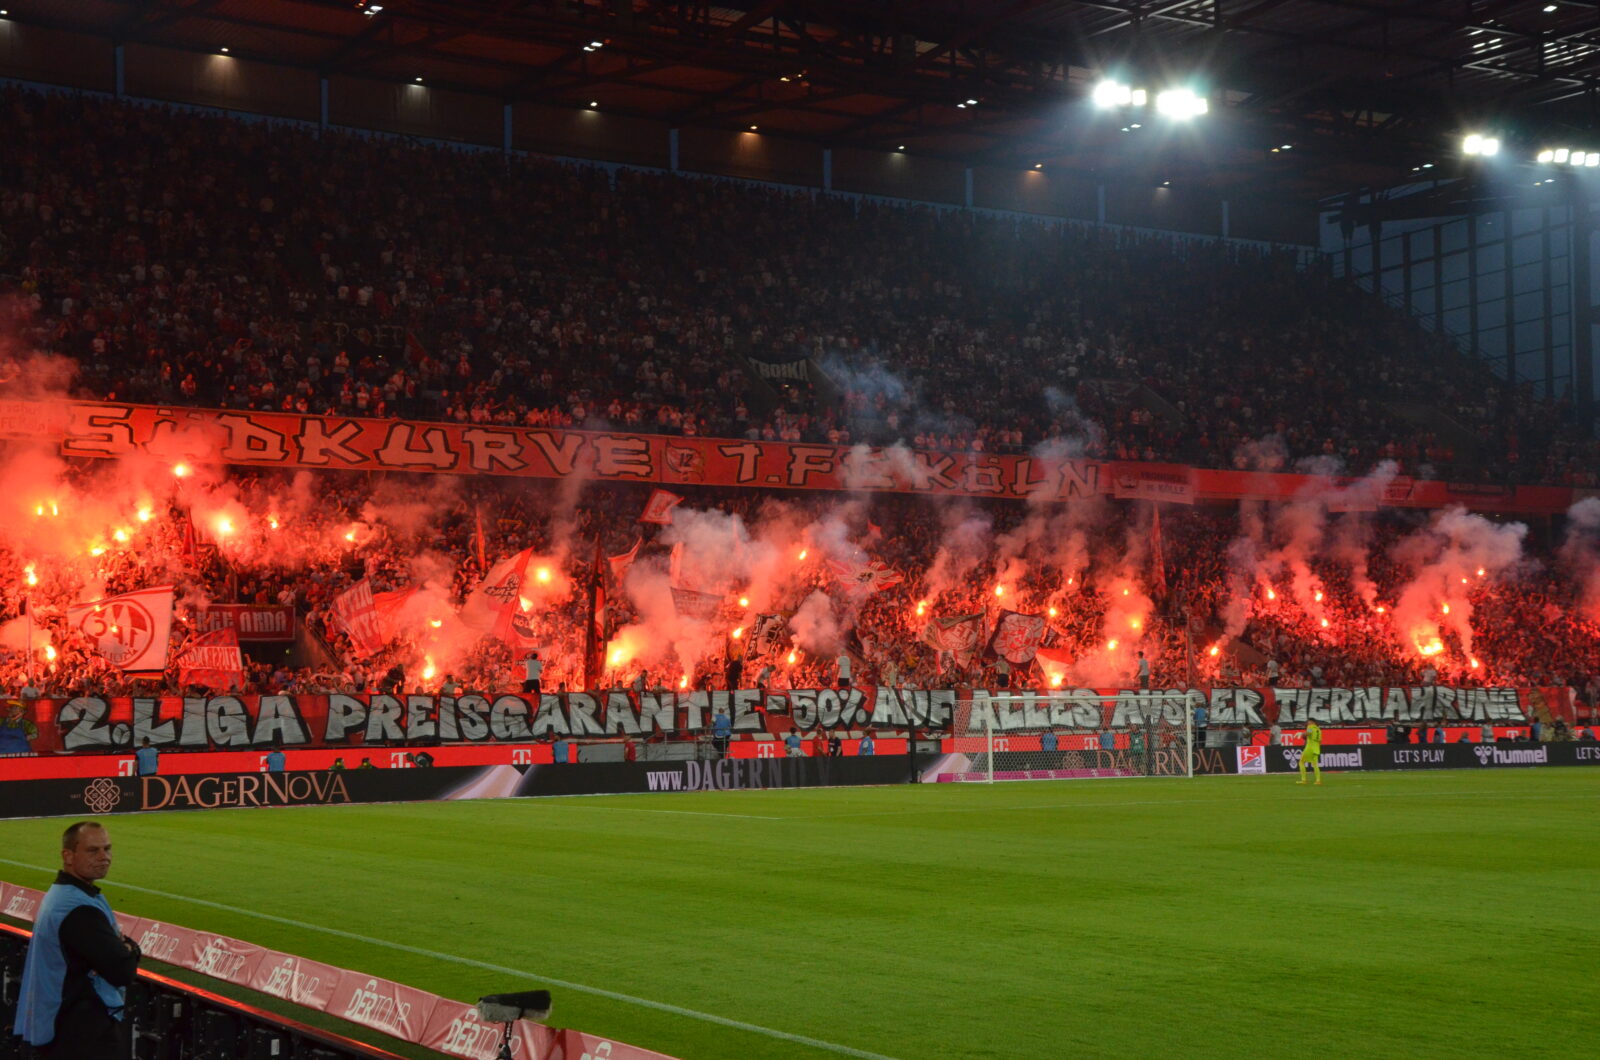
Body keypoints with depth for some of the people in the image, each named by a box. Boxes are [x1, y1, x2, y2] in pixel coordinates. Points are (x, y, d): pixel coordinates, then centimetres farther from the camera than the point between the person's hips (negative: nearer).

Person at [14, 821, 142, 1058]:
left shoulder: (59, 895, 11)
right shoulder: (80, 910, -23)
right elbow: (123, 971, -25)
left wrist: (121, 945, -5)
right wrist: (129, 948, -3)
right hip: (83, 1034, -11)